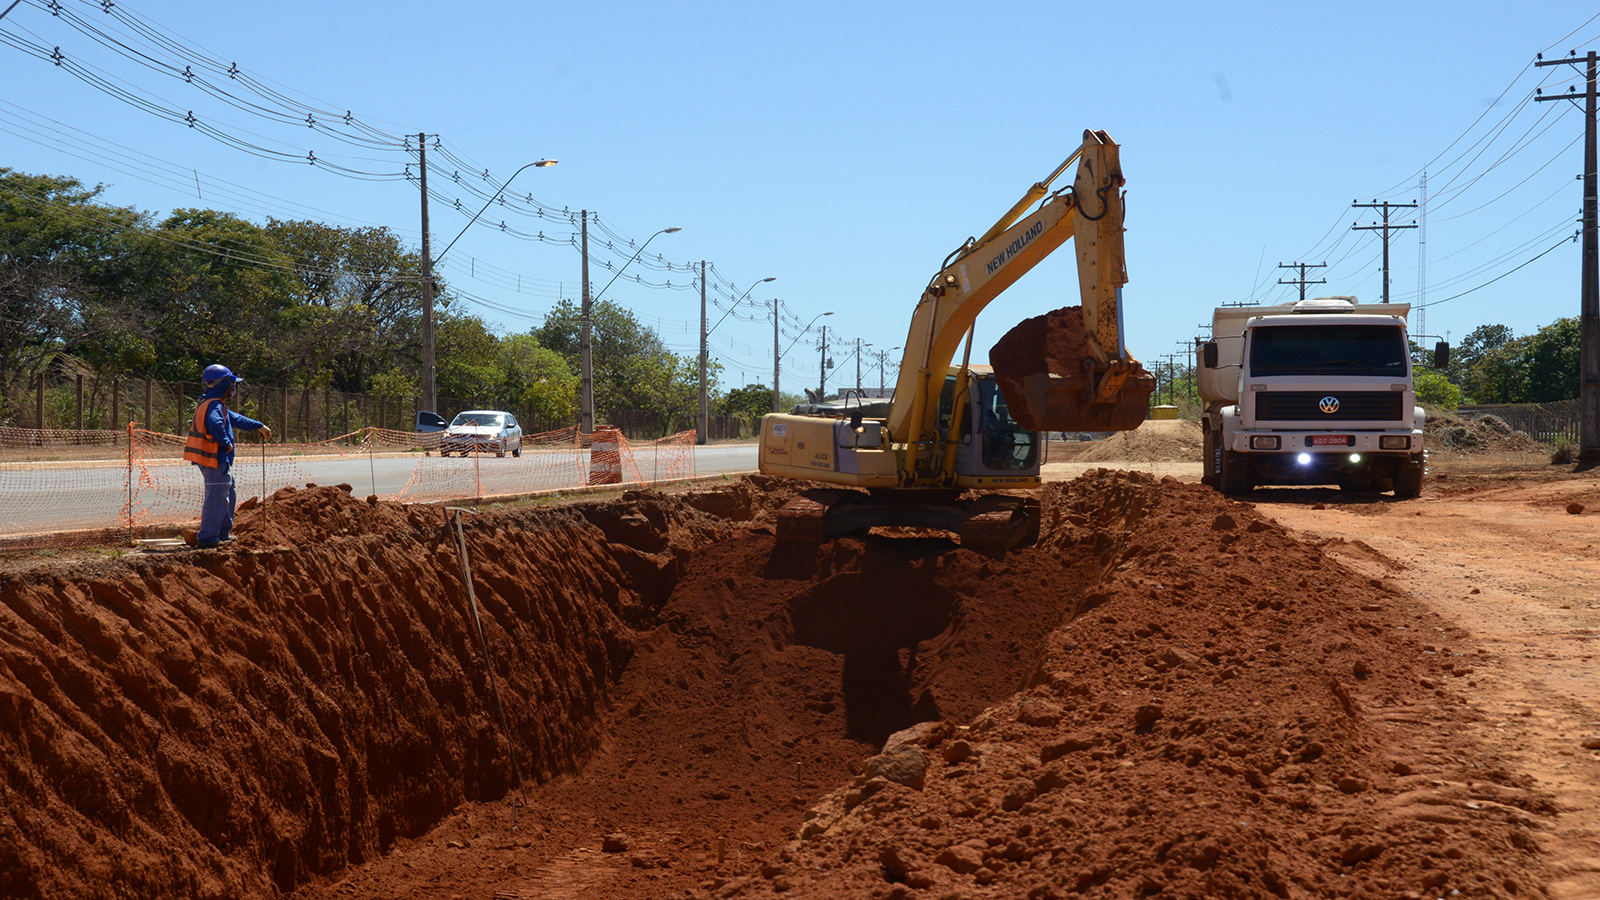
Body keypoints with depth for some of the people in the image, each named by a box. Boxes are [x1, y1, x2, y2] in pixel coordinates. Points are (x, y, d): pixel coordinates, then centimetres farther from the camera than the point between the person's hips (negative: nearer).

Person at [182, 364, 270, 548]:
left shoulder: (211, 403, 18)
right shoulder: (215, 405, -16)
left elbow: (235, 419, 30)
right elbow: (215, 426, -36)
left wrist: (259, 426, 37)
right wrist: (226, 443, -21)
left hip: (219, 460, 11)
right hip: (215, 459, -11)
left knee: (229, 496, 19)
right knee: (217, 497, -7)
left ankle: (223, 534, 25)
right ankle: (207, 537, -3)